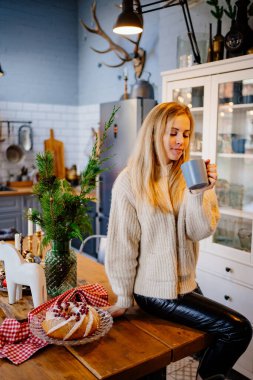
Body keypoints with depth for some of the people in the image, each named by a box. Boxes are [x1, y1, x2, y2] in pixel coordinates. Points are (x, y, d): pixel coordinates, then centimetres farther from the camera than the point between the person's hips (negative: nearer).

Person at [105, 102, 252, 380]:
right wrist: (124, 298, -5)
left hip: (186, 284, 6)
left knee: (215, 344, 20)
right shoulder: (130, 181, -15)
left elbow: (200, 232, -9)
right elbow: (122, 244, -11)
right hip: (154, 291, -6)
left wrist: (200, 193, -25)